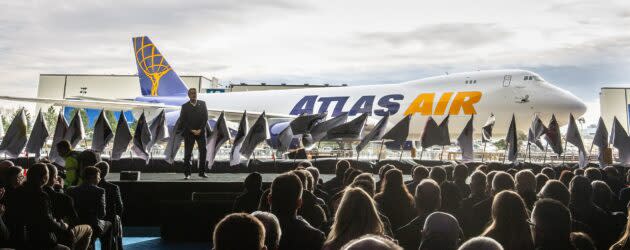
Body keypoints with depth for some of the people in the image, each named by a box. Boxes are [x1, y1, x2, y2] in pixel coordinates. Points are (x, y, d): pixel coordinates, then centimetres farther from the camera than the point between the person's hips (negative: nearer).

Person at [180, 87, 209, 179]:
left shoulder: (202, 104, 5)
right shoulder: (185, 106, 1)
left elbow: (205, 117, 1)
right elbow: (182, 121, -3)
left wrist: (200, 129, -9)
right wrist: (192, 130, -11)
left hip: (201, 132, 2)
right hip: (189, 133, -2)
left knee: (203, 151, -1)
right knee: (188, 153, -2)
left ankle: (202, 172, 8)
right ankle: (187, 173, 5)